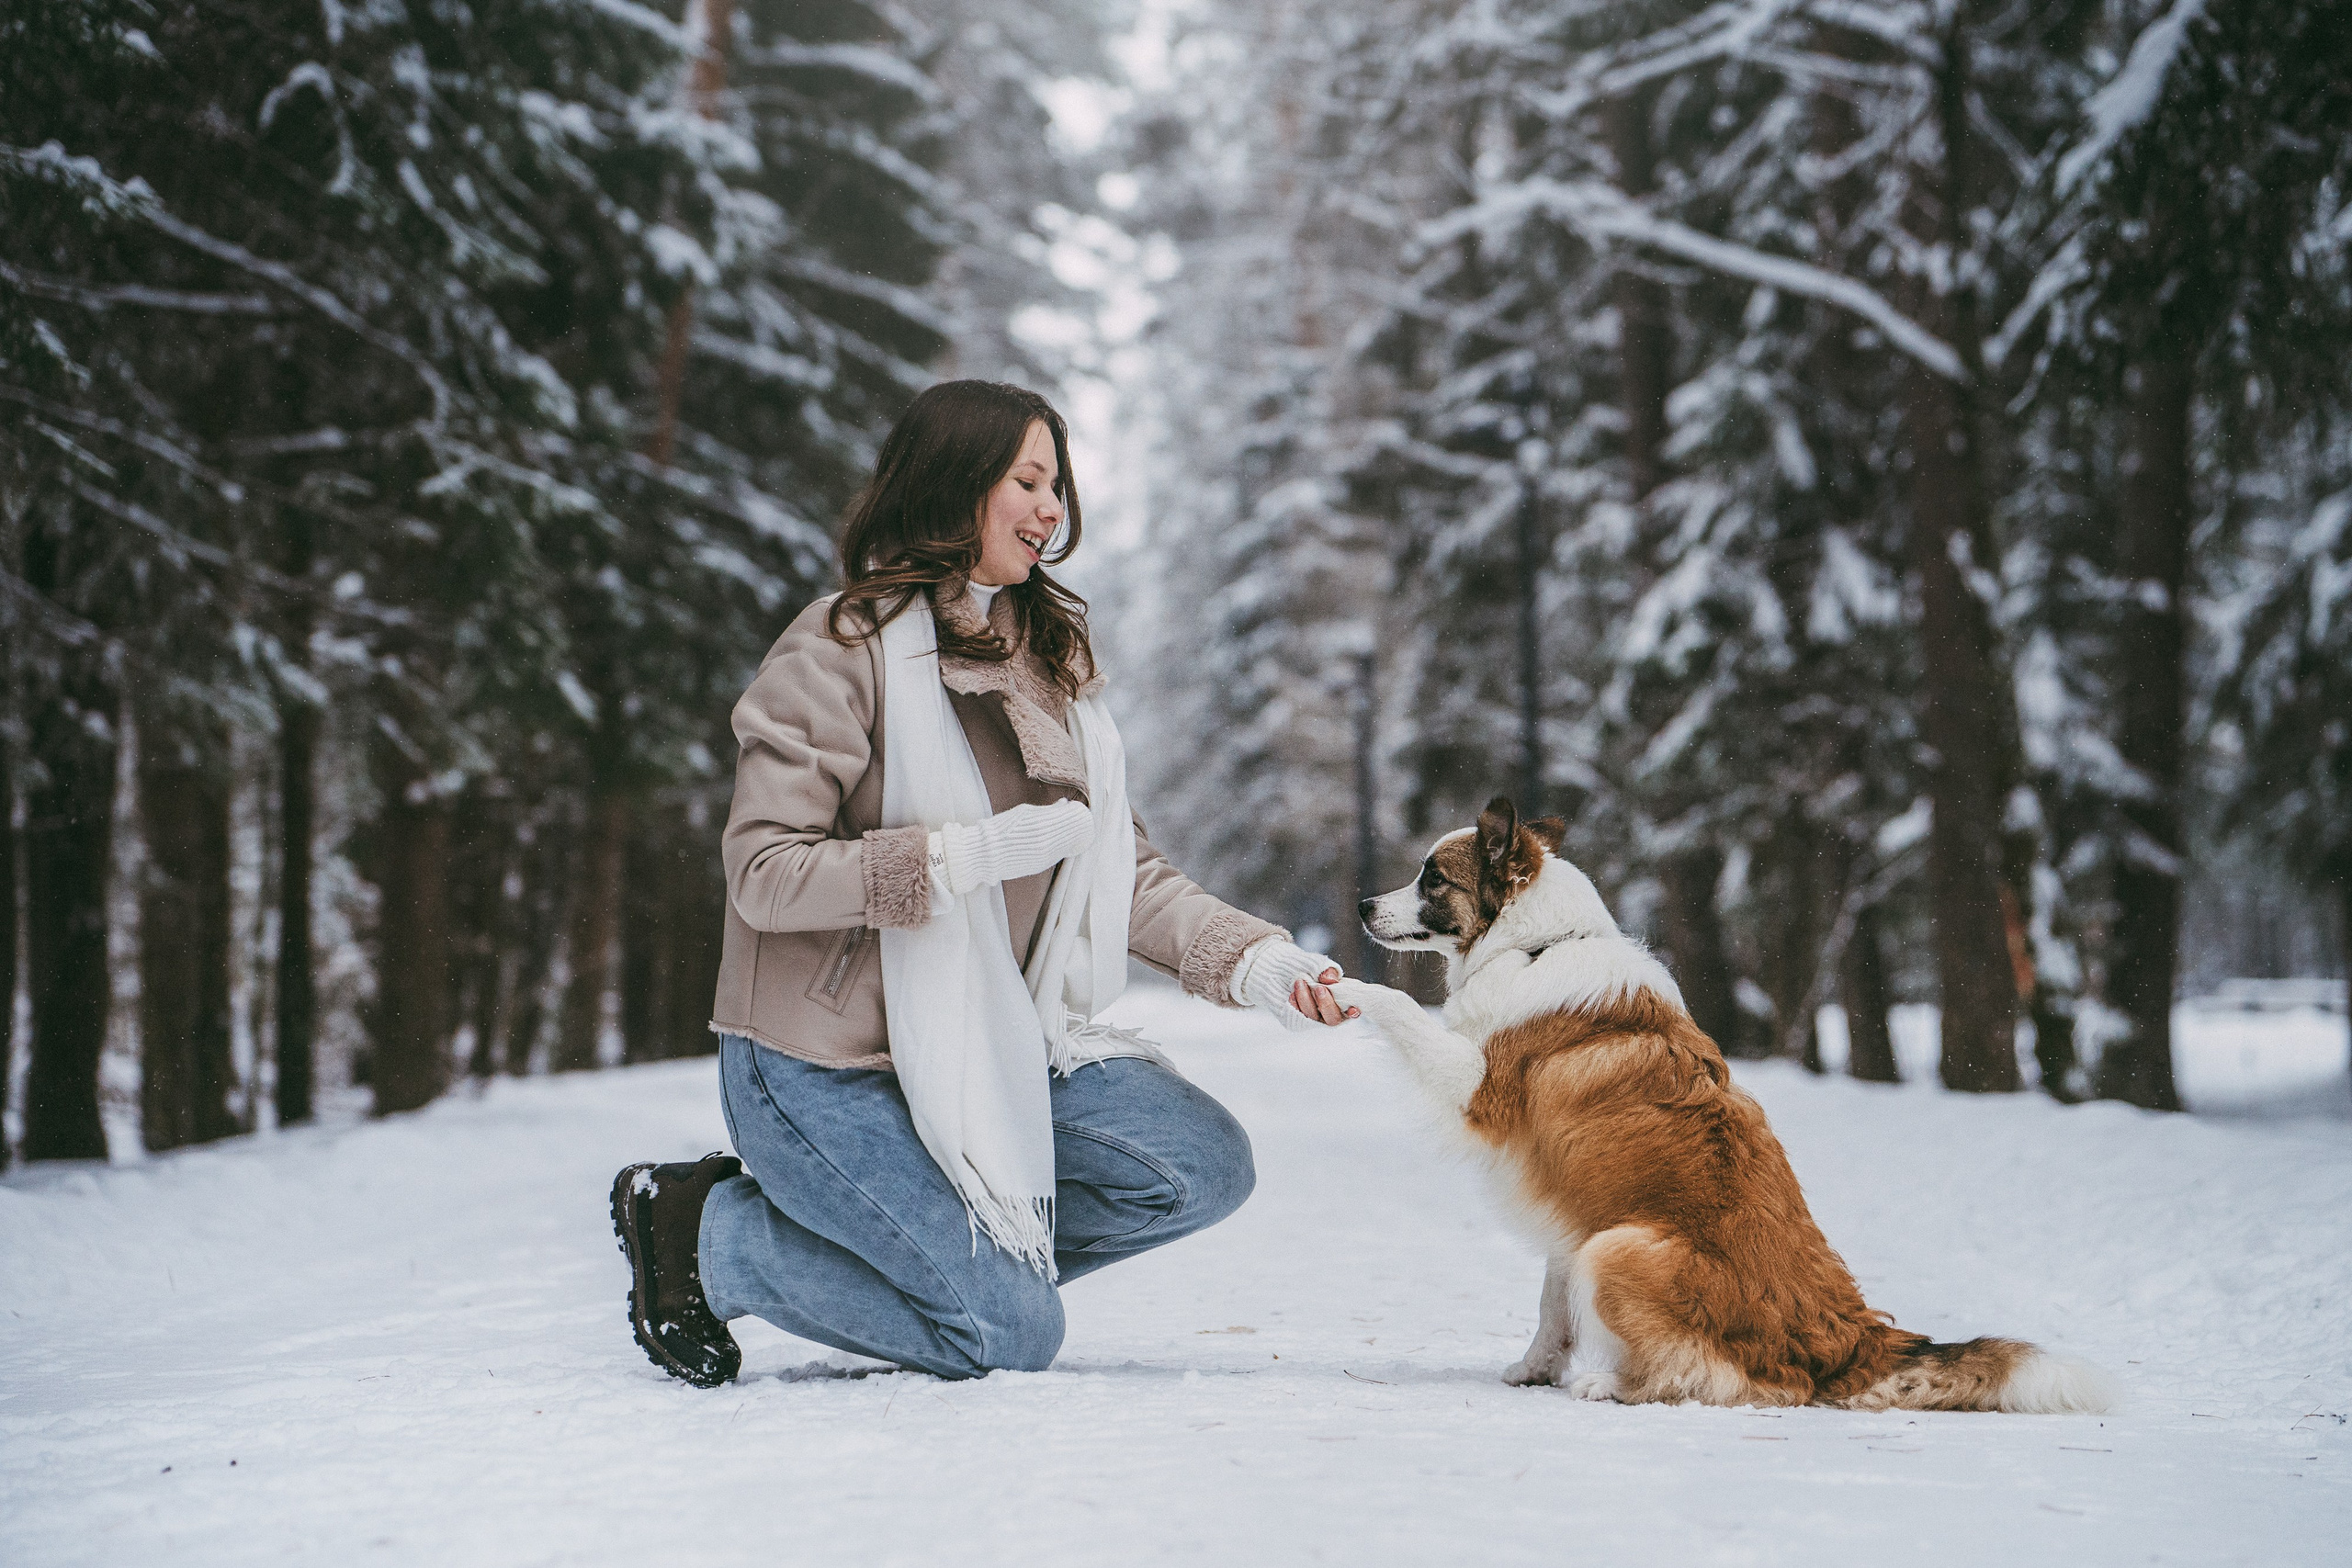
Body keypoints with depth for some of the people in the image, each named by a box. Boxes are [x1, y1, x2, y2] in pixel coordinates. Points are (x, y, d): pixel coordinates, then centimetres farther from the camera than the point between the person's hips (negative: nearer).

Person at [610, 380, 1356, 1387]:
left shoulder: (1043, 657, 11)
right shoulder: (839, 650, -12)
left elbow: (1124, 872, 7)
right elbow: (762, 873, -20)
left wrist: (1255, 962, -9)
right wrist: (970, 855, -28)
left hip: (994, 1041, 7)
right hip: (827, 1064, -7)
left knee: (1204, 1167, -8)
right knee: (1011, 1335, -10)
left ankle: (958, 1253, 6)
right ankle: (704, 1229, 4)